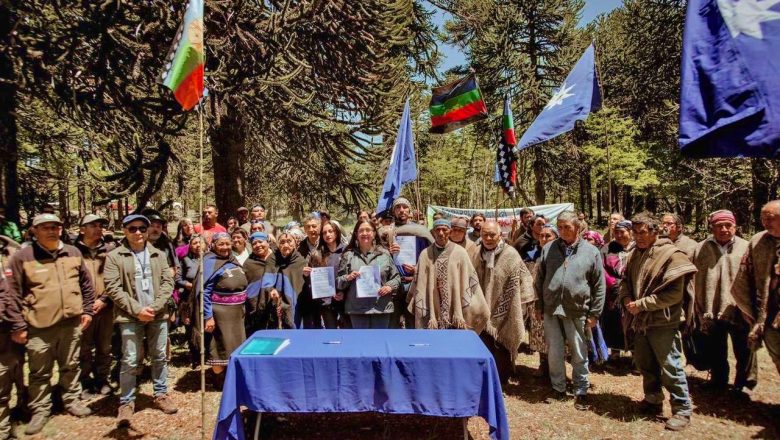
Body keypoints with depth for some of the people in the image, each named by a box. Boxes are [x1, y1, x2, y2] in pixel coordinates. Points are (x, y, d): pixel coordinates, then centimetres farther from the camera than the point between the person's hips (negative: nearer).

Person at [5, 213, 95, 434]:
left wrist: (87, 310, 10)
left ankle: (72, 400, 34)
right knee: (40, 373, 10)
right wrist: (19, 325, -7)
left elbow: (86, 284, 13)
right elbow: (13, 294, -6)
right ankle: (40, 410, 26)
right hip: (39, 327, -3)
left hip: (71, 323, 3)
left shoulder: (74, 253, 4)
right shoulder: (22, 257, -8)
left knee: (71, 366, 17)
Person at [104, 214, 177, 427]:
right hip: (130, 317, -3)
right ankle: (126, 402, 16)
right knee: (130, 361, 0)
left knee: (159, 357, 13)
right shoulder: (114, 256, -2)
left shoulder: (158, 255, 8)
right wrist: (137, 309, -15)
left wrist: (155, 307, -10)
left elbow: (168, 282, 4)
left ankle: (161, 394, 28)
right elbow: (113, 288, -8)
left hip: (158, 315, 3)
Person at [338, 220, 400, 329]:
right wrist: (348, 278, -14)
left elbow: (396, 277, 10)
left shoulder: (384, 254, 4)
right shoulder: (348, 255, 4)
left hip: (381, 307, 1)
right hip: (357, 308, 0)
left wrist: (390, 287, -9)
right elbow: (337, 282, 5)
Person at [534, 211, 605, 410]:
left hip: (577, 311, -2)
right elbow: (539, 280, 9)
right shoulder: (548, 249, 3)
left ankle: (581, 391, 26)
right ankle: (558, 388, 28)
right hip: (551, 309, 2)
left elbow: (599, 286, 2)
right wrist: (539, 306, 7)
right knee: (554, 352, 11)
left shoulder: (591, 251, -2)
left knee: (579, 354, 10)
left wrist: (594, 313, -1)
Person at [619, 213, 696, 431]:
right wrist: (626, 298, -3)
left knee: (670, 367, 0)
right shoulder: (635, 254, 8)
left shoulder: (671, 254, -13)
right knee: (644, 363, 18)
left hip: (663, 321, -7)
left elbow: (674, 293, -18)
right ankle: (653, 400, 36)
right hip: (640, 320, 7)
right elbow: (625, 280, 18)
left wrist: (642, 303, -17)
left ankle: (682, 410, 16)